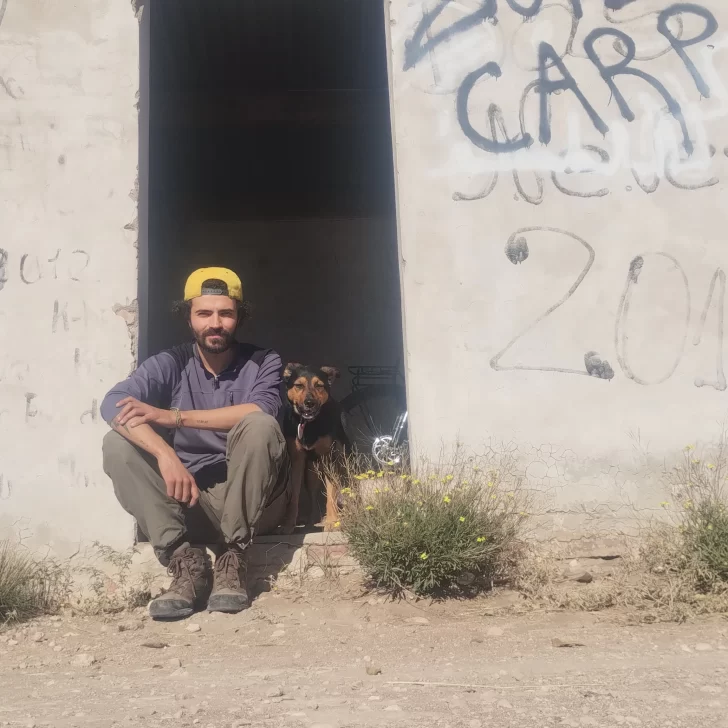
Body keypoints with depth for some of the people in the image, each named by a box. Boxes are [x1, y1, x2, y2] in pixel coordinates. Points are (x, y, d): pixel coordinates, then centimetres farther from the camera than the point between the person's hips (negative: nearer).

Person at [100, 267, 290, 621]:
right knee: (117, 445, -18)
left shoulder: (263, 362, -1)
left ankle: (232, 557, -20)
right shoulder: (170, 364, 1)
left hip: (252, 503, -2)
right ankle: (186, 561, -22)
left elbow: (260, 410, -23)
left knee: (259, 426, -29)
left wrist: (173, 417, -28)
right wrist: (166, 454, -35)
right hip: (188, 498, 2)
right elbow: (113, 404, -17)